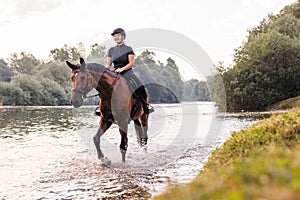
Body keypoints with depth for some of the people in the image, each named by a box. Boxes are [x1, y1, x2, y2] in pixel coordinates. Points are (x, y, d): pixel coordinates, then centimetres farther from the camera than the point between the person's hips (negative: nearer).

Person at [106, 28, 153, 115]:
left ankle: (146, 109, -11)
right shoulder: (111, 50, 12)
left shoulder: (128, 49, 1)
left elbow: (131, 63, -7)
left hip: (127, 73, -4)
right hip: (115, 74, 4)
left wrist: (122, 69, -22)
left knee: (140, 88, -26)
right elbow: (108, 64, 15)